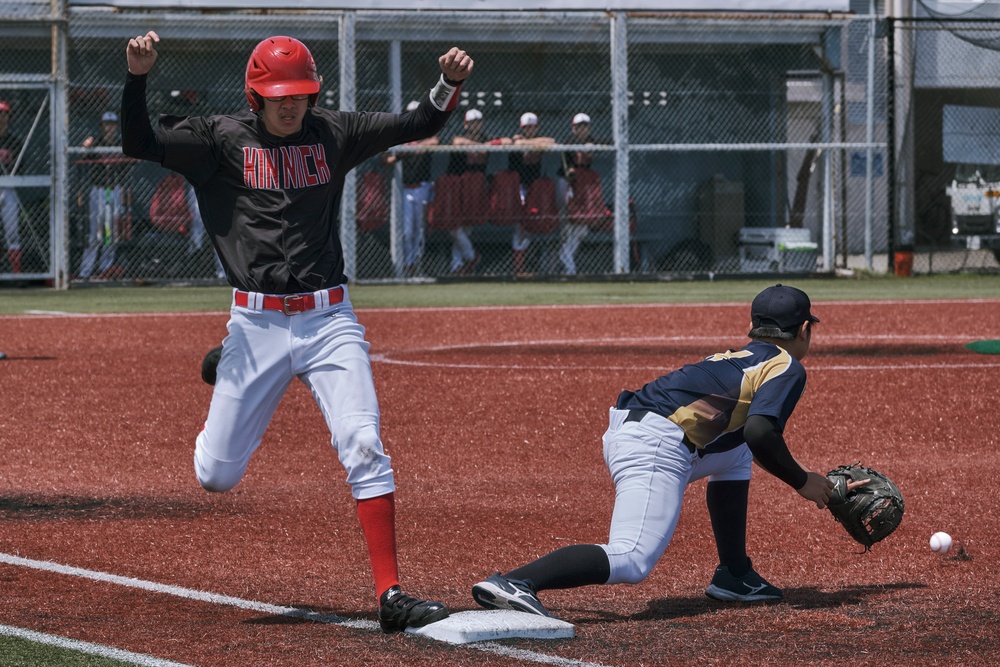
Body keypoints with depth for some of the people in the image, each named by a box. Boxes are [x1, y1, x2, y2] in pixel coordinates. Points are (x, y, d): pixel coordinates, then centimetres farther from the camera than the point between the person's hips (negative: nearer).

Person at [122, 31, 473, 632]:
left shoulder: (332, 134, 6)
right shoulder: (222, 139, 0)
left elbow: (418, 126, 7)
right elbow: (139, 143, -9)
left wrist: (451, 83, -13)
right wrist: (138, 76, -26)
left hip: (328, 320, 1)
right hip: (256, 327, 0)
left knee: (364, 448, -15)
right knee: (216, 474, 3)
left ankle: (391, 598, -14)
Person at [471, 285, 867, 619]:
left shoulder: (737, 359, 31)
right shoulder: (788, 368, 6)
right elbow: (760, 432, -11)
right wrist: (801, 482, 2)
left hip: (623, 433, 9)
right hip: (656, 446, -9)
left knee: (735, 452, 32)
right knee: (631, 562, -22)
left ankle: (734, 575, 26)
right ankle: (512, 584, -38)